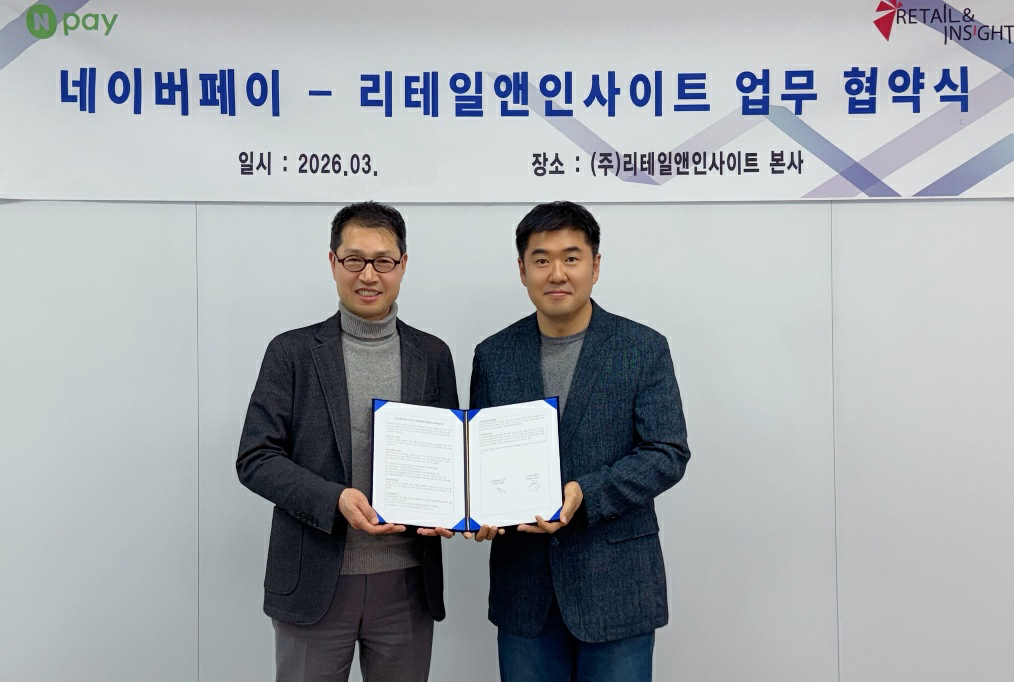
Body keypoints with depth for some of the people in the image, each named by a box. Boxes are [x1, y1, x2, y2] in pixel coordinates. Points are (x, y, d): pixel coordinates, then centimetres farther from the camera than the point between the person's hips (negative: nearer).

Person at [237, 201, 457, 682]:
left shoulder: (432, 355, 6)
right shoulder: (292, 352, 0)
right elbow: (255, 459, -4)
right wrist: (334, 500, -19)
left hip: (406, 583, 2)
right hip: (315, 582, -2)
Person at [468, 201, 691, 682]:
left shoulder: (644, 349, -2)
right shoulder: (493, 356, 5)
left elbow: (668, 454, -8)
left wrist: (584, 495, -21)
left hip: (616, 585, -2)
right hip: (523, 584, 3)